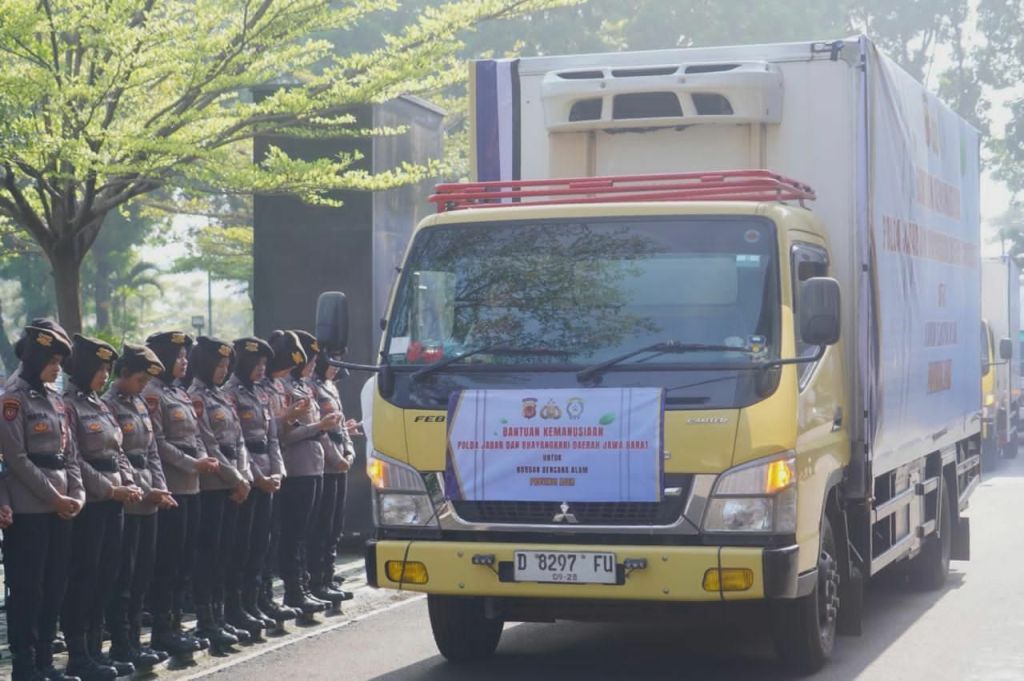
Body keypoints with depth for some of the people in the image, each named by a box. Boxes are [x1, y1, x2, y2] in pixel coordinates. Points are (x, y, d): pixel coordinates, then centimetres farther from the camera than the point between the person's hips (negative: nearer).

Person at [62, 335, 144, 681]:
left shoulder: (100, 404, 16)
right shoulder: (68, 405, -12)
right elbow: (73, 460, -18)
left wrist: (129, 484, 1)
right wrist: (111, 489, -16)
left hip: (113, 500, 9)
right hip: (88, 502, -9)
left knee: (106, 575, 11)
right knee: (83, 577, -3)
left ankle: (95, 650, 18)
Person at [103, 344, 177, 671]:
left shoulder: (140, 404, 15)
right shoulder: (107, 405, -11)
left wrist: (160, 489, 2)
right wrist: (145, 492, -15)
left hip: (148, 503, 8)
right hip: (125, 503, -8)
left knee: (144, 571, 11)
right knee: (123, 575, -3)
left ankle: (134, 640, 18)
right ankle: (122, 647, 3)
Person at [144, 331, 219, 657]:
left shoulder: (181, 394, 17)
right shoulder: (151, 394, -10)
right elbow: (158, 442, -16)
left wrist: (205, 459, -2)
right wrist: (193, 464, -18)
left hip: (191, 486, 9)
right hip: (169, 487, -9)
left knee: (186, 558, 11)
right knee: (167, 560, -4)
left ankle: (175, 625, 18)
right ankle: (162, 630, 2)